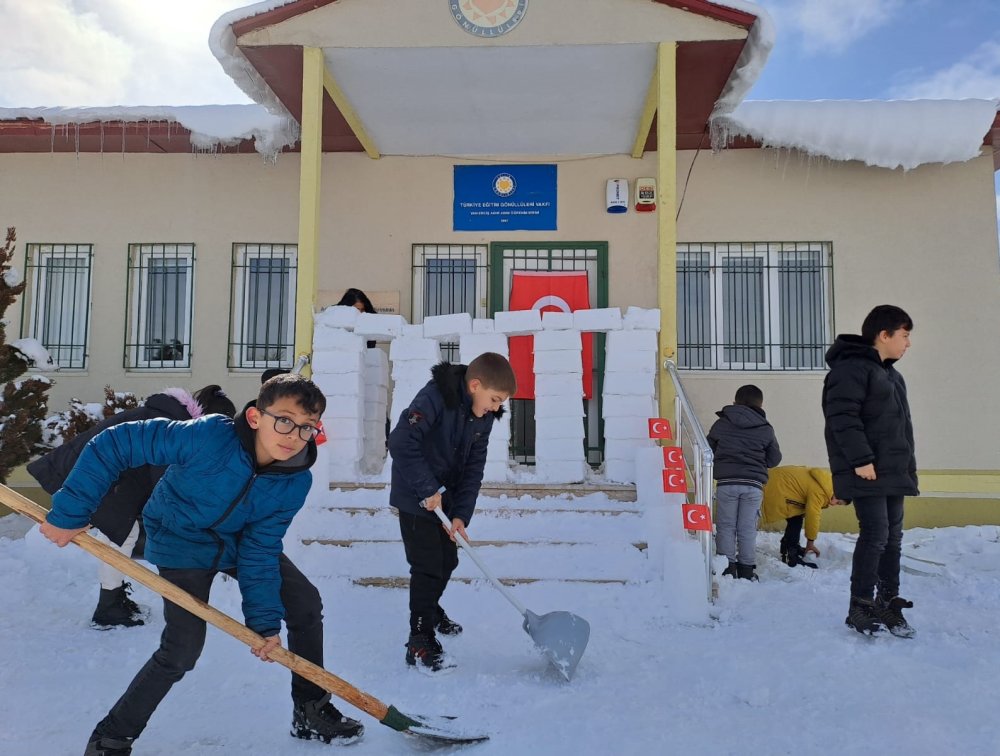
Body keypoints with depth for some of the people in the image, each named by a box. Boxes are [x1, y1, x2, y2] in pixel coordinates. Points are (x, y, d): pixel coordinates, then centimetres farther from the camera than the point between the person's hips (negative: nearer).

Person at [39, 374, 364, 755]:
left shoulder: (296, 482, -23)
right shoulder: (210, 437, -37)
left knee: (307, 605, 4)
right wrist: (69, 514, -27)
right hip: (182, 541, -5)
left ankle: (311, 712, 23)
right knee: (183, 648, -14)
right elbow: (111, 444, -32)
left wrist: (264, 620, -22)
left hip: (242, 541, 5)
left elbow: (259, 551, -17)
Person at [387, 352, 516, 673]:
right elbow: (401, 443, -33)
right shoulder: (434, 397, -26)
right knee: (427, 566, -8)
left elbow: (473, 468, -1)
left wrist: (461, 514, -9)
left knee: (448, 560, 19)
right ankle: (420, 642, 3)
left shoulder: (483, 417, -2)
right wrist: (427, 488, -28)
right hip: (416, 498, -8)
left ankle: (430, 610, 45)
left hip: (445, 498, 8)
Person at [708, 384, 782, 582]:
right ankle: (747, 570, 12)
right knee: (748, 528, 8)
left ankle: (727, 568, 5)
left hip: (726, 482, -1)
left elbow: (708, 450, 9)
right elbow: (774, 459, 11)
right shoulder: (766, 429, 6)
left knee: (726, 527, 6)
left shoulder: (721, 424, 4)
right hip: (754, 484, 1)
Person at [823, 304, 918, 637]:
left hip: (893, 472, 10)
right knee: (875, 536, -9)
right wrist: (861, 459, -24)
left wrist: (906, 467, 21)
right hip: (867, 473, -10)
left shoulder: (890, 373, 20)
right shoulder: (851, 368, -12)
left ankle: (888, 603, 21)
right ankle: (860, 608, 0)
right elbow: (843, 416, -21)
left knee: (893, 537, 11)